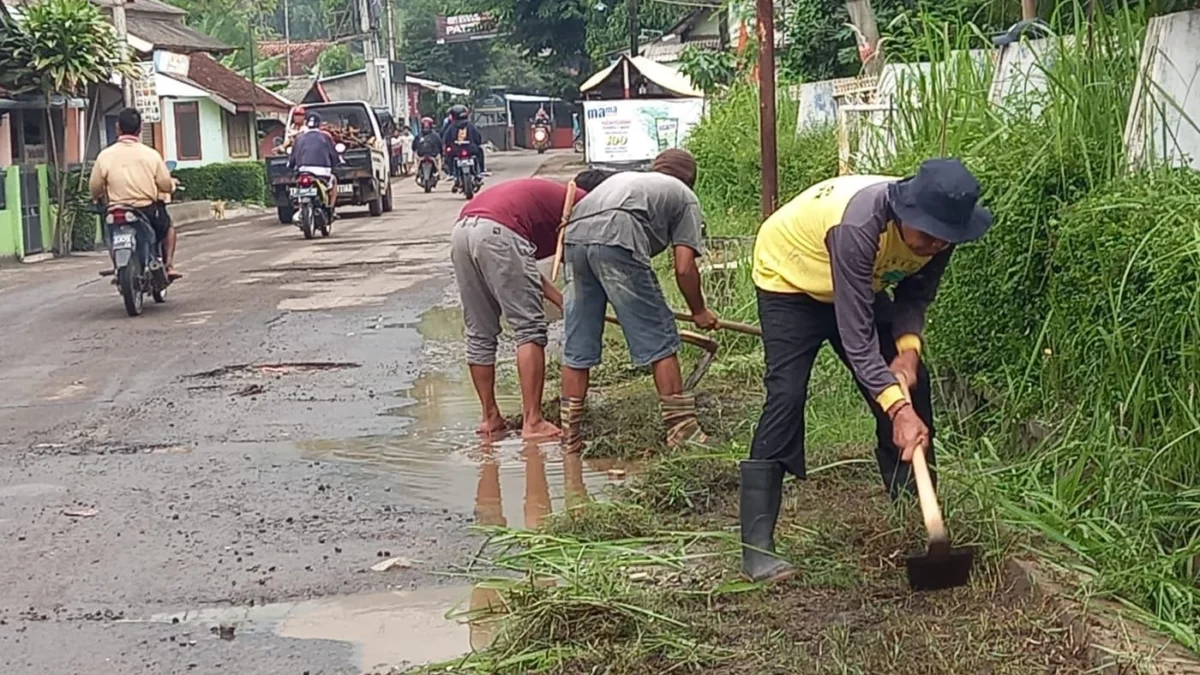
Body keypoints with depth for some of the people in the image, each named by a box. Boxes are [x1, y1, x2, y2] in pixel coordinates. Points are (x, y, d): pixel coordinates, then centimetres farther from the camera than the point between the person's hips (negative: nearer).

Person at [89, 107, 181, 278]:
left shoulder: (105, 155, -7)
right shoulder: (151, 154, -9)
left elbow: (94, 189, -1)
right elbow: (166, 185, -4)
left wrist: (98, 197, 23)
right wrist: (173, 184, 20)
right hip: (149, 210, -1)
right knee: (168, 226, 30)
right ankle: (169, 265, 17)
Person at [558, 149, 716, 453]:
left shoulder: (625, 178, 39)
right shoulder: (684, 197, 23)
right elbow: (684, 268, 13)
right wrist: (699, 311, 28)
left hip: (573, 236, 6)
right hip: (617, 239, -6)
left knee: (577, 347, 12)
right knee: (659, 340, 5)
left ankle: (570, 436, 17)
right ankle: (681, 428, 7)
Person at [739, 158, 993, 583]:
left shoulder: (939, 228, -21)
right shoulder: (860, 226, -43)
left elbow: (915, 294, -5)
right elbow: (856, 336, -42)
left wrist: (908, 348, -24)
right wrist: (898, 410, -47)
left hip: (860, 287, 7)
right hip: (789, 277, -7)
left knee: (911, 385, 0)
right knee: (785, 398, -20)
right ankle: (756, 549, -21)